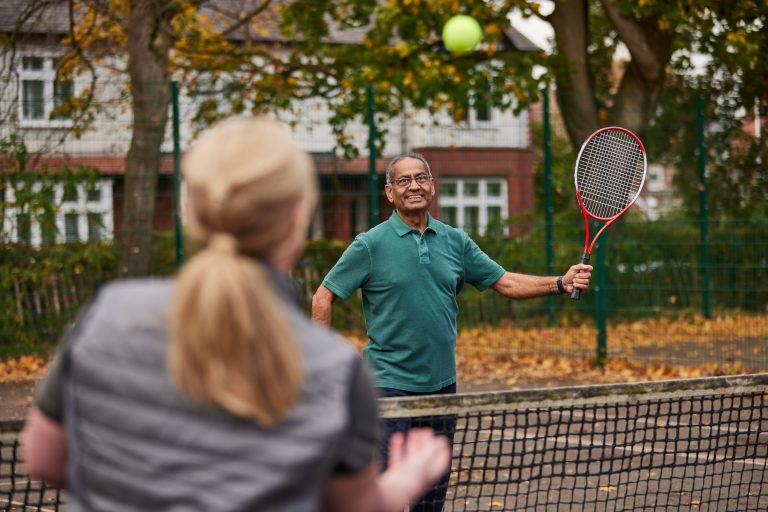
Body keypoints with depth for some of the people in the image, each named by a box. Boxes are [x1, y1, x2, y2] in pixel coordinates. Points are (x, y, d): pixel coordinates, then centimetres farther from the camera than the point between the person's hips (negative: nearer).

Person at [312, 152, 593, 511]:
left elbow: (505, 282, 10)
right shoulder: (370, 245, -6)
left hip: (441, 383, 5)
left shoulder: (456, 242, 7)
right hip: (390, 384, -5)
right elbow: (324, 297, -3)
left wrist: (561, 283, -4)